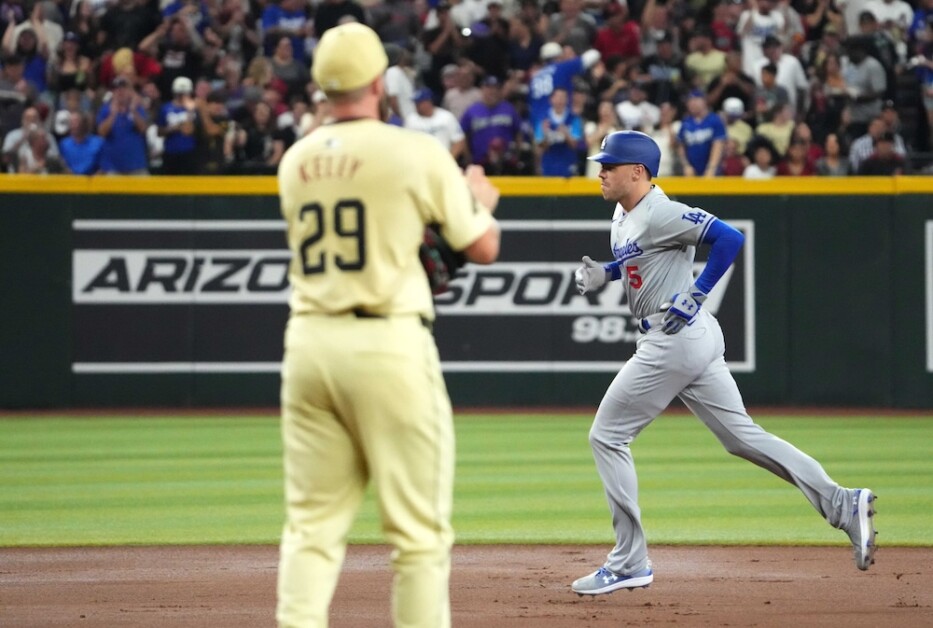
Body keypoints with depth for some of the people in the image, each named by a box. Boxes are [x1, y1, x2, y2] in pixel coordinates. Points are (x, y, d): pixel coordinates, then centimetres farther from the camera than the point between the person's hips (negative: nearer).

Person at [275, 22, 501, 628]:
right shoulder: (417, 152, -5)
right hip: (389, 343, -5)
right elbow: (483, 248, 3)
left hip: (309, 343, 5)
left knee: (313, 523, 7)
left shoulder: (296, 161, 10)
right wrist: (481, 199, 24)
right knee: (419, 527, 2)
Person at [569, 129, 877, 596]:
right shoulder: (623, 216, 14)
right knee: (742, 436, 9)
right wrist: (603, 273, 15)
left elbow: (729, 238, -24)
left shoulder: (660, 213, -16)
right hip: (696, 342, 10)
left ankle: (629, 563, 2)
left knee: (607, 437, -1)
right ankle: (842, 505, 2)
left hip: (674, 341, -10)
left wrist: (695, 295, -22)